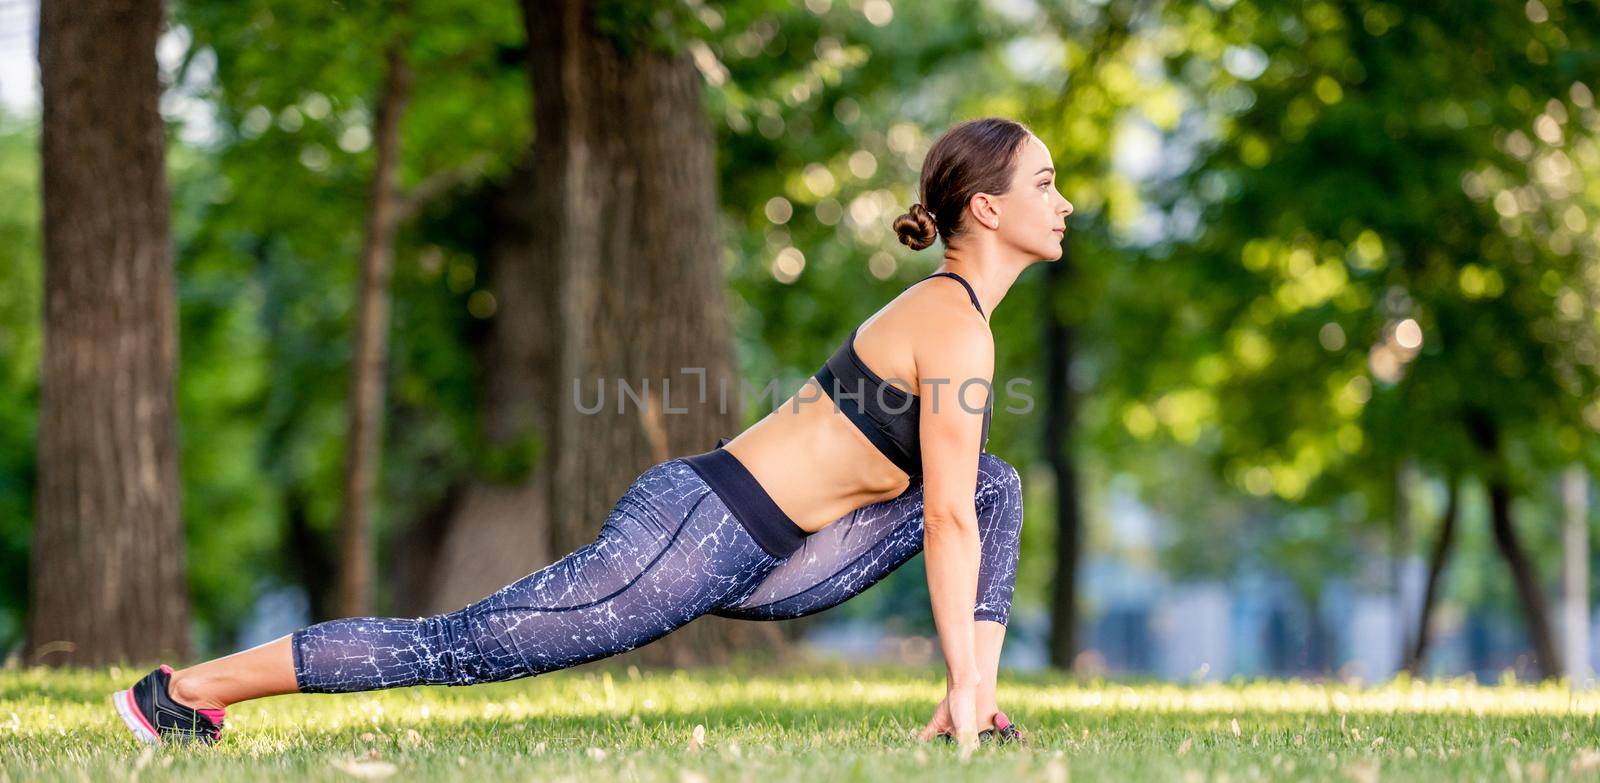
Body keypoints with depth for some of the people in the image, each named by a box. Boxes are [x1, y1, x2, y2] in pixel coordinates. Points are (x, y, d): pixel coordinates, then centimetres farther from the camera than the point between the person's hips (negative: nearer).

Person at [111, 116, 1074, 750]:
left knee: (996, 484, 9)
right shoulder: (956, 323, -15)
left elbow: (955, 509, 21)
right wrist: (962, 683, -17)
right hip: (694, 535, -10)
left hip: (753, 559, 10)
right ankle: (189, 690, 3)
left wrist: (972, 685, 18)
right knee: (461, 646, -5)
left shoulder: (951, 308, 14)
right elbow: (947, 522, -19)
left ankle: (972, 717, 2)